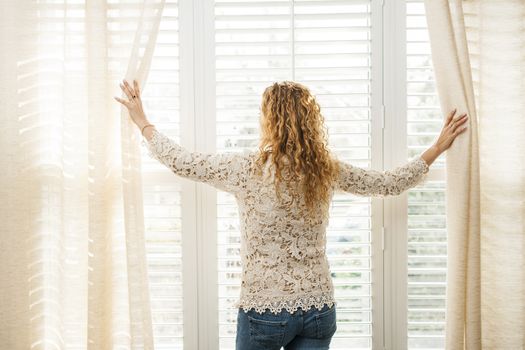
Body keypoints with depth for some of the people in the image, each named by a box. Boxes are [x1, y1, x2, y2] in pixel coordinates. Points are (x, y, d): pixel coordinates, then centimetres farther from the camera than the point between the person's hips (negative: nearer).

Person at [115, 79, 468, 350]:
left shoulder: (248, 169, -14)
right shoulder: (328, 170, -3)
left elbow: (180, 161, -2)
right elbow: (393, 182, 9)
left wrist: (143, 122, 13)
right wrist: (437, 149, 22)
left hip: (264, 310, -3)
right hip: (318, 309, 3)